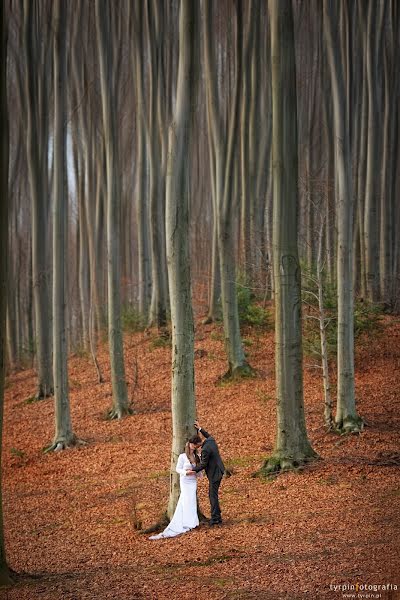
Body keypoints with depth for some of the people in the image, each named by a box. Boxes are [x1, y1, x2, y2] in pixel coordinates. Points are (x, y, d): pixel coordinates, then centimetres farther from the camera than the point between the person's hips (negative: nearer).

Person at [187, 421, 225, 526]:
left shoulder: (205, 450, -24)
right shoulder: (211, 441, 1)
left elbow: (203, 464, -20)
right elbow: (208, 436, 25)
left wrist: (193, 470, -14)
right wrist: (200, 429, 25)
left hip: (214, 474, -10)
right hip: (219, 471, 10)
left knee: (213, 496, -1)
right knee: (212, 495, 17)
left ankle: (215, 518, 4)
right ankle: (217, 516, 21)